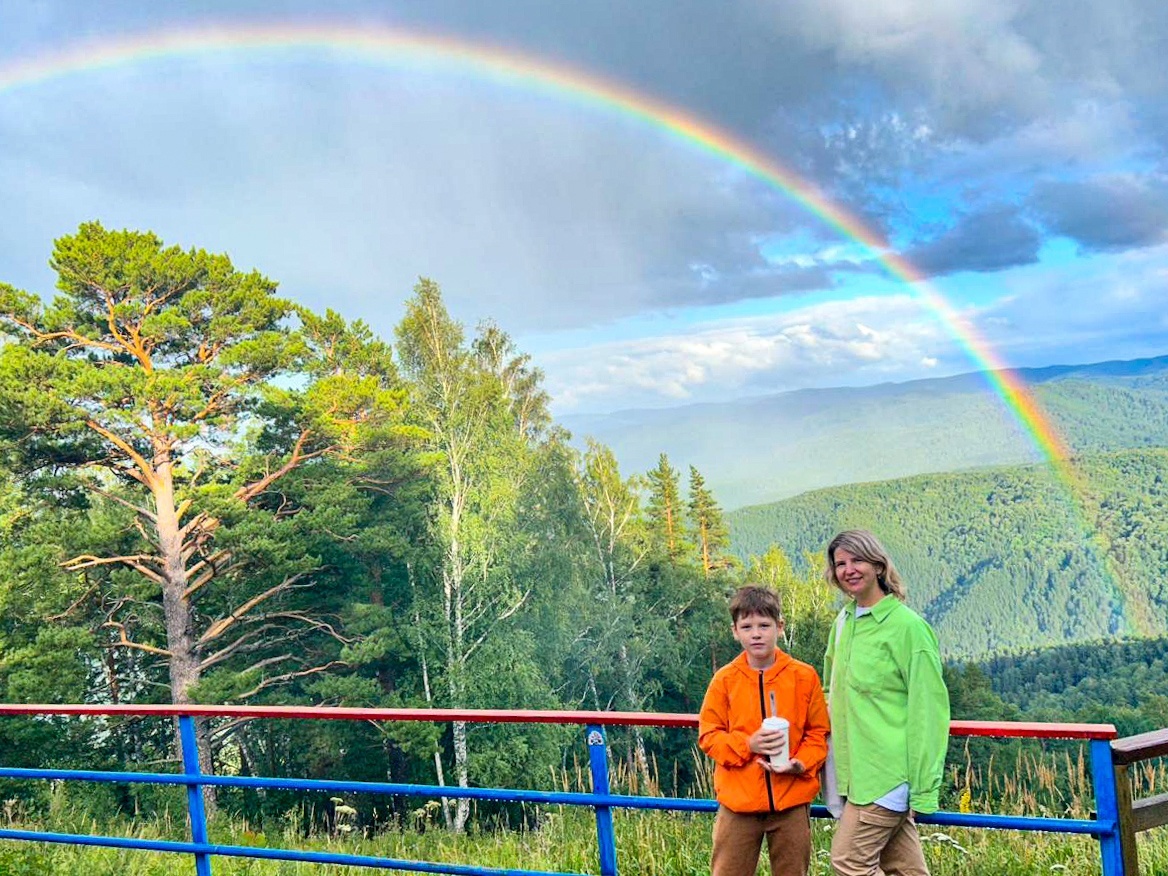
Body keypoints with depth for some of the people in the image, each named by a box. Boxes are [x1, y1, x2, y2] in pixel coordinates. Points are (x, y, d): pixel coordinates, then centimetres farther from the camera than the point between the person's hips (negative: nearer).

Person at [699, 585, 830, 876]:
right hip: (739, 799, 0)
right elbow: (708, 735, 0)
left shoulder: (804, 676, -1)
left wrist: (801, 763, -13)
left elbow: (819, 732, 4)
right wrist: (747, 744, -16)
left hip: (792, 800, 1)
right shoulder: (725, 679, -2)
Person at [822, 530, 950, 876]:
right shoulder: (843, 622, 9)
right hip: (857, 770, 7)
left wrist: (923, 789, -14)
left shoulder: (907, 625, -13)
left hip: (888, 774, -7)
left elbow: (927, 710, -14)